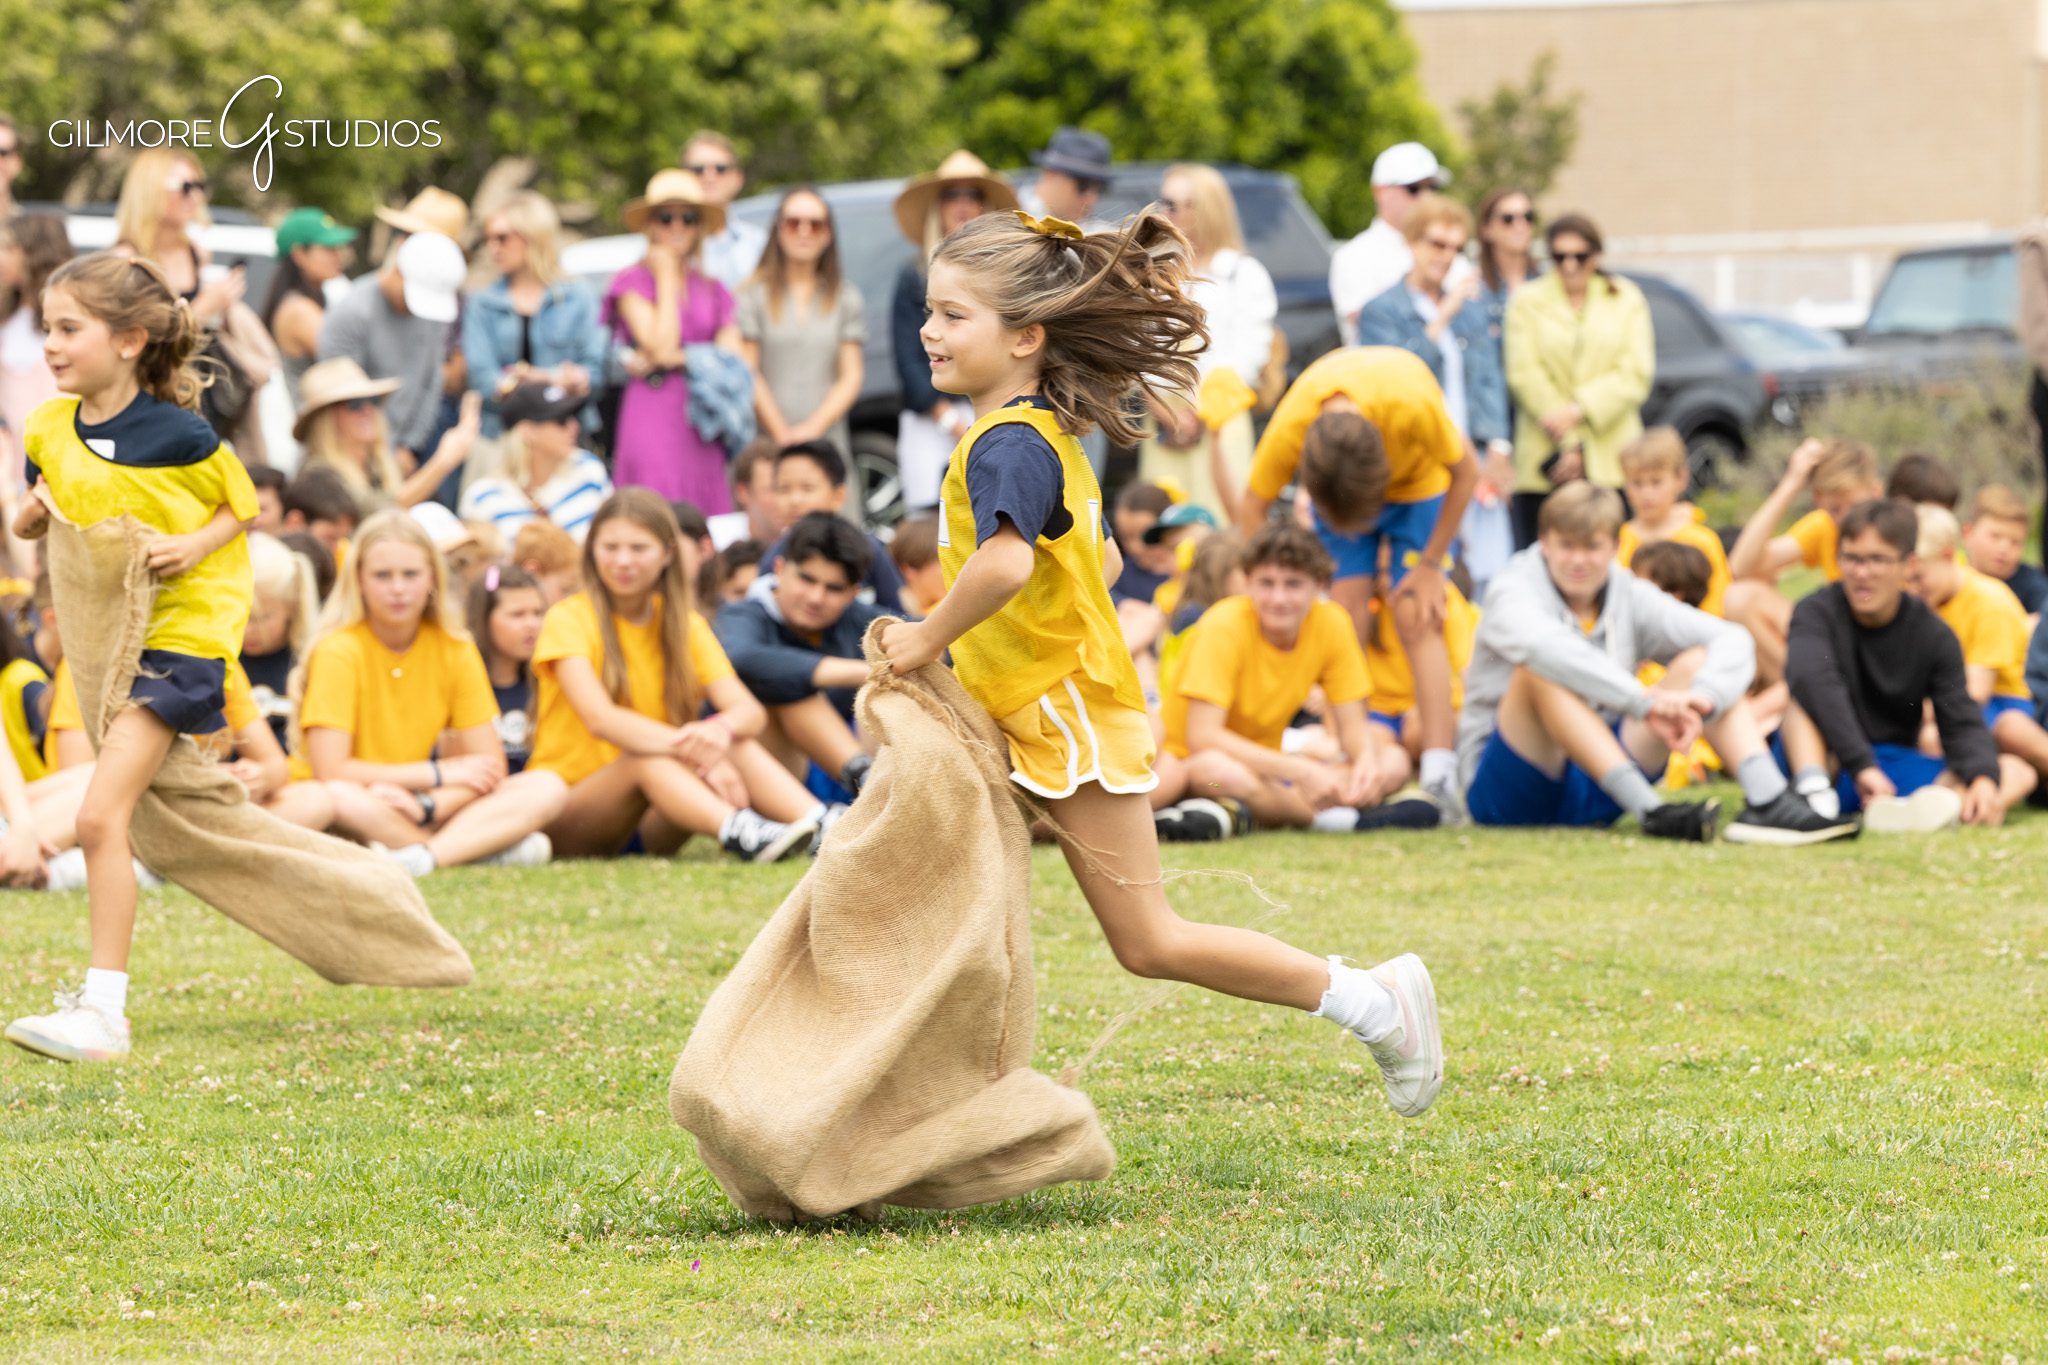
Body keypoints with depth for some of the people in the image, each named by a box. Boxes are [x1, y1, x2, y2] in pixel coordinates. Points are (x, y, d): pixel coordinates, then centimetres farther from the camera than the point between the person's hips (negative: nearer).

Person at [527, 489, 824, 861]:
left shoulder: (686, 624, 7)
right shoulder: (569, 619, -7)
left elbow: (751, 711, -8)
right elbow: (599, 718, -24)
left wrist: (721, 729, -34)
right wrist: (695, 751, -36)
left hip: (651, 825, 4)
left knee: (735, 744, -21)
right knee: (647, 758, -33)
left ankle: (821, 827, -41)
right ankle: (742, 835, -57)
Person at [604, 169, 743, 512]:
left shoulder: (713, 291, 17)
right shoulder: (631, 282, 3)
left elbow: (732, 357, 6)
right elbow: (661, 344, -9)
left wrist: (675, 360, -6)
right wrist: (666, 279, -1)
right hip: (652, 418, -4)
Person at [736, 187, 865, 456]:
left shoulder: (847, 299, 13)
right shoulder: (754, 295, 5)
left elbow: (851, 377, 9)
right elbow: (747, 373, 0)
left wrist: (814, 427, -6)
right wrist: (781, 434, -7)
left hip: (829, 441, 2)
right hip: (766, 442, -2)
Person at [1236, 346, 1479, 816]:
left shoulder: (1413, 405, -42)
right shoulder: (1290, 428, -36)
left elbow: (1466, 472, -22)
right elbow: (1252, 507, -19)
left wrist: (1430, 566, -17)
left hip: (1418, 479, -2)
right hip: (1336, 481, 2)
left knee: (1416, 619, -14)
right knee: (1347, 621, -11)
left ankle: (1439, 773, -19)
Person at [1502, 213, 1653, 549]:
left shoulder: (1627, 300, 12)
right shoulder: (1528, 302, 8)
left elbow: (1635, 374, 2)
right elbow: (1524, 374, -2)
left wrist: (1579, 409, -13)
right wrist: (1567, 445, -9)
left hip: (1611, 461, 1)